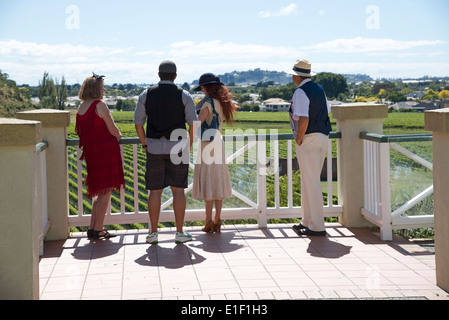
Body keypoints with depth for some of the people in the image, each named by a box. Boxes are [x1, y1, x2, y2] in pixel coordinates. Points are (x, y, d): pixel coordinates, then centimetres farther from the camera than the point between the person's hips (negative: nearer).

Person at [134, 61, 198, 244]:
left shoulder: (146, 95, 3)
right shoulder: (184, 96, -1)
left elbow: (138, 123, 3)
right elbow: (193, 124, -6)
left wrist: (145, 145, 12)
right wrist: (188, 147, 5)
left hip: (154, 148, 1)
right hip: (177, 147, -1)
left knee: (155, 191, 6)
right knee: (178, 190, 4)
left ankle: (153, 233, 7)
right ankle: (179, 233, 4)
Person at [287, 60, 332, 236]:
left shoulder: (300, 92, -15)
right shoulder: (319, 89, 13)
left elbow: (303, 119, -24)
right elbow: (327, 113, 18)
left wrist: (298, 140, -14)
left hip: (308, 139, -9)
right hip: (323, 137, 9)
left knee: (311, 182, -4)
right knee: (309, 181, 17)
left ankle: (317, 226, -1)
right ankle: (307, 221, 26)